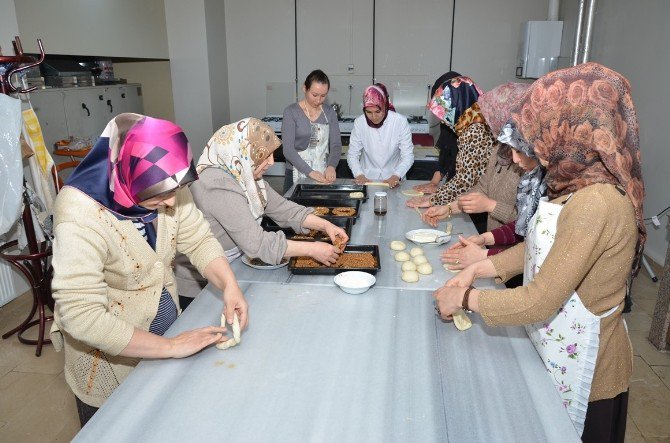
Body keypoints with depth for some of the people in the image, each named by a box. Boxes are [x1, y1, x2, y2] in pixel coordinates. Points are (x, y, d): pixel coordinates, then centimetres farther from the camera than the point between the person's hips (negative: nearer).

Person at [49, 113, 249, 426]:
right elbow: (81, 315, -34)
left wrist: (229, 286, -26)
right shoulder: (80, 214, -32)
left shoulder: (165, 188, -15)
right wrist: (170, 347, -32)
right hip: (110, 359, -5)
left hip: (166, 327, 6)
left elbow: (199, 240, -8)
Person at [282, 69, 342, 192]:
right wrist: (310, 172, -24)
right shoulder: (291, 112, -6)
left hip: (324, 176, 3)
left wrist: (331, 166, -21)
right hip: (297, 176, -3)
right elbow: (288, 149, -13)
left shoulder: (329, 113, 6)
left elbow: (336, 145, 0)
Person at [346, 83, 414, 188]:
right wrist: (359, 174, -18)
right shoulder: (359, 122, -5)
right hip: (366, 180, 1)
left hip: (392, 181, -1)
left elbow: (408, 156, -7)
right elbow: (352, 155, 0)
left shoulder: (400, 121, -9)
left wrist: (396, 176, -23)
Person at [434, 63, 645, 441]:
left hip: (581, 366, -8)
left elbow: (540, 301, -28)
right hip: (558, 351, 8)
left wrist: (465, 298, -16)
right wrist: (478, 269, -1)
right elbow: (539, 248, 9)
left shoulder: (597, 203, -30)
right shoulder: (581, 185, 0)